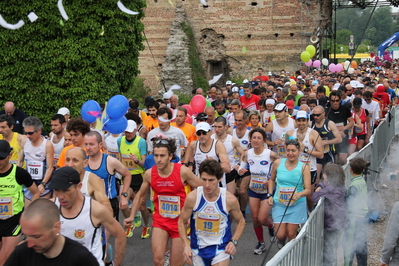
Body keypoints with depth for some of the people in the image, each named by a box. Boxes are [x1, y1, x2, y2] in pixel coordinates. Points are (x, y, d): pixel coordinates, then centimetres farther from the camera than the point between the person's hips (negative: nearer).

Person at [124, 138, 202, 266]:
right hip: (160, 220, 2)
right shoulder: (149, 174, -8)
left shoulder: (182, 171, -19)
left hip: (180, 221, -2)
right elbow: (140, 195, 10)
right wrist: (132, 216, 7)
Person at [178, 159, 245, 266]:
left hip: (221, 248, -2)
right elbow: (182, 221, -1)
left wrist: (233, 241, -11)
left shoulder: (230, 199, -16)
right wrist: (186, 244, -12)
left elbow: (241, 222, 2)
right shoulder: (192, 197, -16)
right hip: (197, 248, 2)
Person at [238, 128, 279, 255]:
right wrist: (240, 170, -20)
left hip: (267, 191, -4)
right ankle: (261, 243, 31)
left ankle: (271, 225, 31)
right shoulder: (247, 154, -8)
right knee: (255, 219, 8)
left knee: (262, 219, -7)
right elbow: (241, 169, 4)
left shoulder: (271, 154, -22)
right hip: (253, 190, 4)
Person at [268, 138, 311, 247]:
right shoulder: (278, 163, -4)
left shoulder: (304, 167, -9)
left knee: (291, 234, 3)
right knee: (280, 235, -3)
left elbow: (308, 189, -12)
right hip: (279, 204, 1)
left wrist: (299, 194, -33)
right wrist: (270, 195, 4)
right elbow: (272, 180, 14)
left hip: (297, 205, -1)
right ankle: (282, 246, 34)